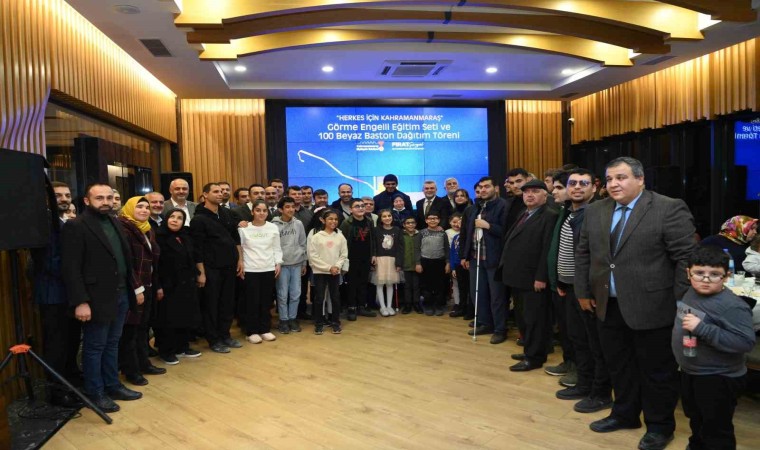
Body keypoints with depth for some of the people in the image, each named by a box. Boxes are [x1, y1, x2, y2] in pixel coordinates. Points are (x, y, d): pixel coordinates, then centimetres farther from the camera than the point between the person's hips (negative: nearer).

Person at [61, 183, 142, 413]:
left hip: (121, 294, 7)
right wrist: (80, 302, -20)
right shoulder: (75, 226, -12)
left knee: (112, 344, 18)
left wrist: (134, 288, 11)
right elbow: (71, 268, -17)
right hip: (97, 299, -7)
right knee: (95, 347, 7)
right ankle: (95, 393, 21)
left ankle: (112, 385, 31)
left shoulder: (113, 222, 11)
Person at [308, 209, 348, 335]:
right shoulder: (315, 236, -6)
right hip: (320, 272, -3)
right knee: (319, 298, 2)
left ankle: (335, 322, 20)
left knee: (335, 297, 8)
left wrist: (337, 266, -12)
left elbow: (344, 255, 5)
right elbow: (313, 256, -9)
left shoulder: (340, 237, 4)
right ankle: (319, 324, 14)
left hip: (335, 272, 3)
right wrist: (328, 267, -12)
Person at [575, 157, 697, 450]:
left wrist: (680, 303, -14)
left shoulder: (669, 209, -11)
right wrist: (583, 291, 11)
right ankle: (624, 414, 37)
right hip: (609, 306, 6)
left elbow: (686, 257, -13)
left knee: (656, 370, 10)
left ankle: (660, 425, 28)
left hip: (652, 307, -5)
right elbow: (583, 253, 13)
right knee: (618, 366, 18)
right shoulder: (595, 211, 7)